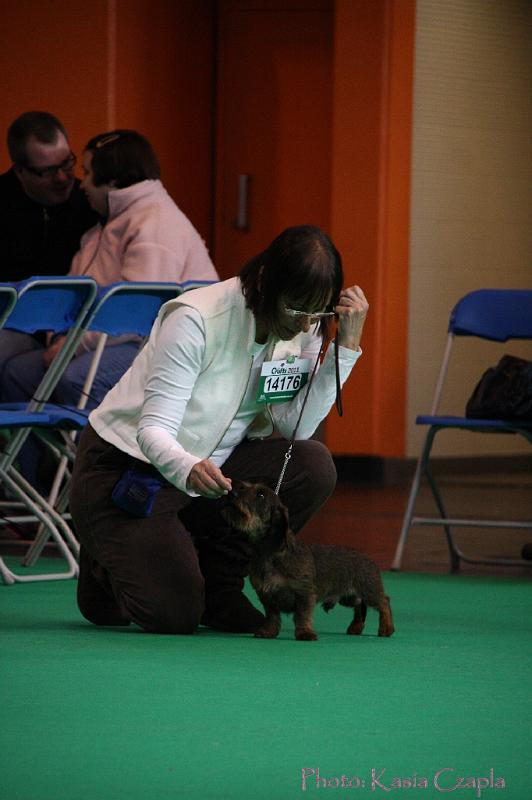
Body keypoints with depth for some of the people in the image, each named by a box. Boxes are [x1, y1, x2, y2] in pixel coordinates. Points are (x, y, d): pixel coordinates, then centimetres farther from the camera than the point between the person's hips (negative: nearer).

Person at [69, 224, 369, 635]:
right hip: (123, 470, -6)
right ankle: (108, 567, 15)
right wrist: (188, 470, -51)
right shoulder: (194, 319, -26)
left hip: (206, 467, 6)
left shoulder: (302, 329, -8)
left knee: (312, 465, -21)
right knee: (173, 613, -22)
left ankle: (218, 585, -2)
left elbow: (297, 427, -17)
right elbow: (153, 429, -28)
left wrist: (347, 345, -24)